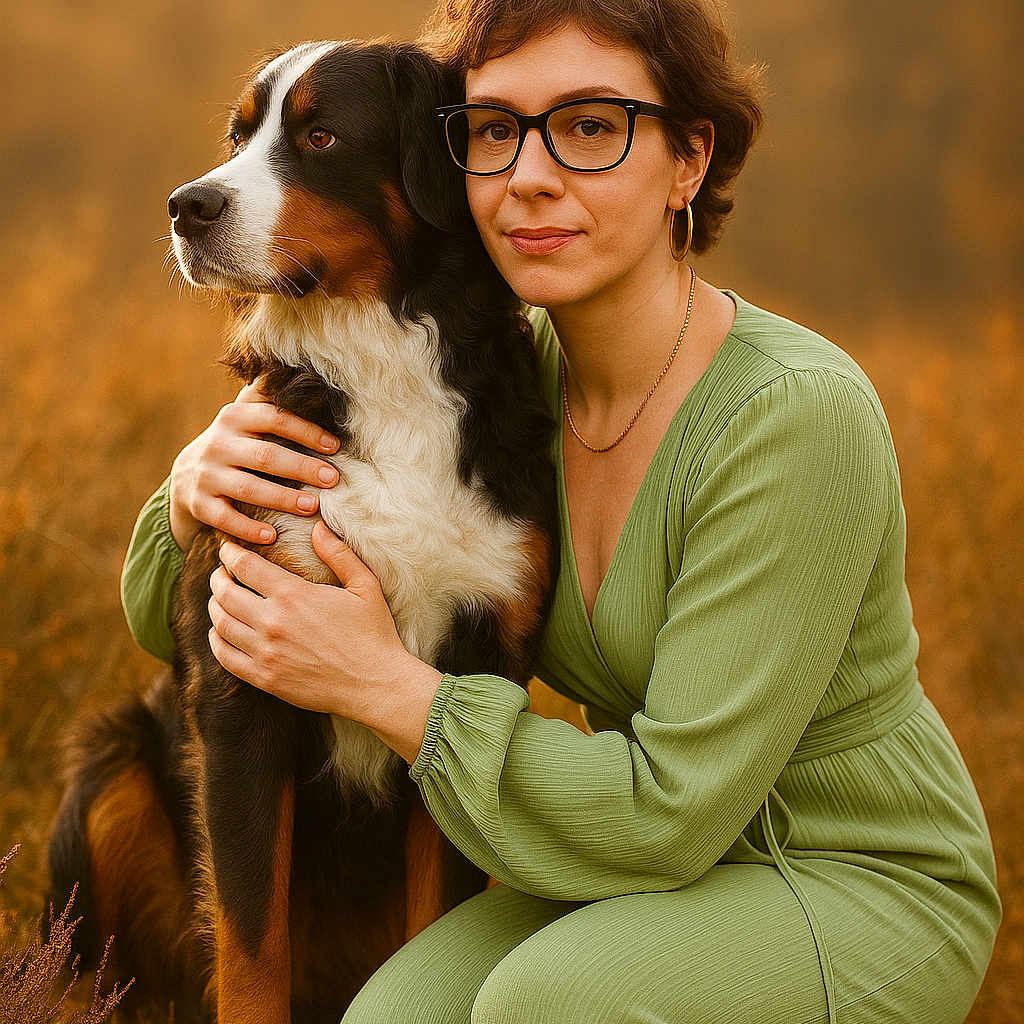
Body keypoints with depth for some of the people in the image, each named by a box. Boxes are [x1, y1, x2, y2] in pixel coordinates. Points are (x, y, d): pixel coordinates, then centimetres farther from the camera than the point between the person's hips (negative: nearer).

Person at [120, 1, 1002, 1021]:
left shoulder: (800, 412, -25)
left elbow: (672, 812, -27)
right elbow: (176, 618, 2)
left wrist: (382, 684, -26)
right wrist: (199, 482, -21)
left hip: (865, 898, -5)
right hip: (656, 871, 5)